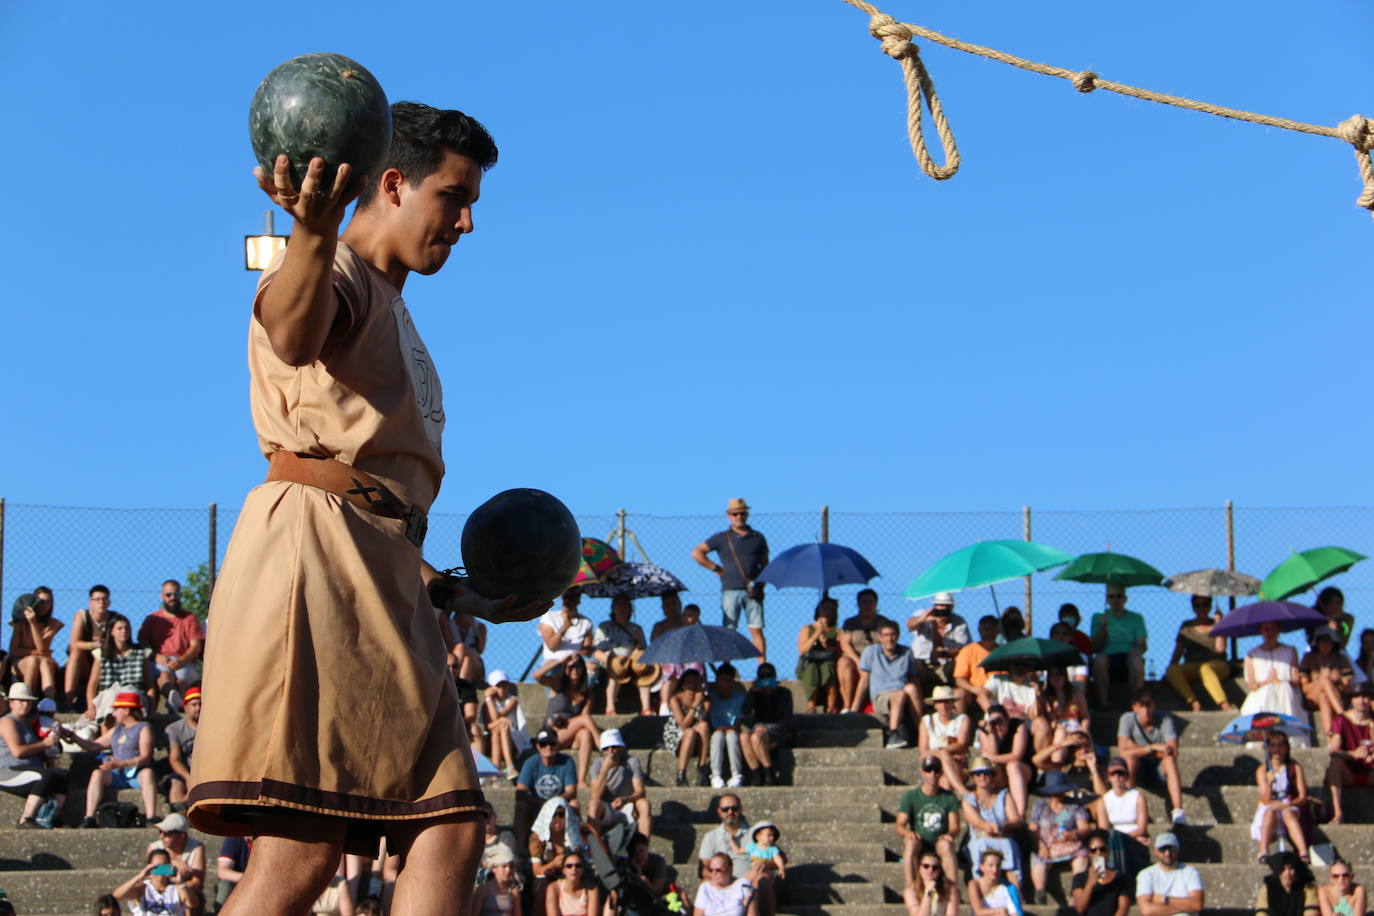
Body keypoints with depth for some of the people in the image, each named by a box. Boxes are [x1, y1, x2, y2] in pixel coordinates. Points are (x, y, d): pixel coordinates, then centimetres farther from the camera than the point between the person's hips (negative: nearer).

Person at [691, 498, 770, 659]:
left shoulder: (758, 537, 13)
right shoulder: (722, 538, 8)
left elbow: (765, 564, 15)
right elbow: (696, 553, 7)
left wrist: (760, 585, -1)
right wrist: (717, 568, 2)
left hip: (753, 591, 1)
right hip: (730, 590, -1)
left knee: (757, 630, -3)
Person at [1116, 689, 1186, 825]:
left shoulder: (1165, 720, -17)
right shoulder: (1127, 719, -14)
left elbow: (1173, 751, -28)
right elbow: (1123, 750, -26)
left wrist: (1139, 749, -26)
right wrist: (1152, 748, -30)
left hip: (1160, 765, -1)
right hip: (1139, 768, 1)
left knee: (1169, 759, -33)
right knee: (1130, 757, -31)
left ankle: (1178, 811, -43)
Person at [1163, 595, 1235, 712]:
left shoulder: (1215, 624, 11)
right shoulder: (1187, 626, 17)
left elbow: (1220, 648, -4)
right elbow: (1178, 652, 15)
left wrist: (1219, 624, -5)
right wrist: (1170, 667, -2)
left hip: (1217, 664, -3)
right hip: (1192, 666, 3)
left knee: (1206, 668, -40)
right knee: (1172, 671, -30)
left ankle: (1224, 704, -55)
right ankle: (1194, 703, -45)